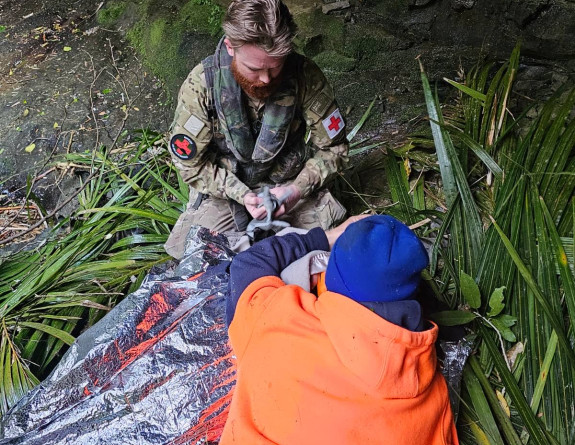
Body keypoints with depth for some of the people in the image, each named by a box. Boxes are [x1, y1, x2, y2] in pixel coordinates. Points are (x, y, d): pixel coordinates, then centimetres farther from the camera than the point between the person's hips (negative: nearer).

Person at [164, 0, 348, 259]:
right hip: (226, 186, 0)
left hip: (291, 183, 1)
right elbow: (190, 162, -13)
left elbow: (333, 148, -9)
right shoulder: (201, 84, -21)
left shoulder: (306, 77, -20)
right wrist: (241, 195, -25)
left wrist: (298, 189, -24)